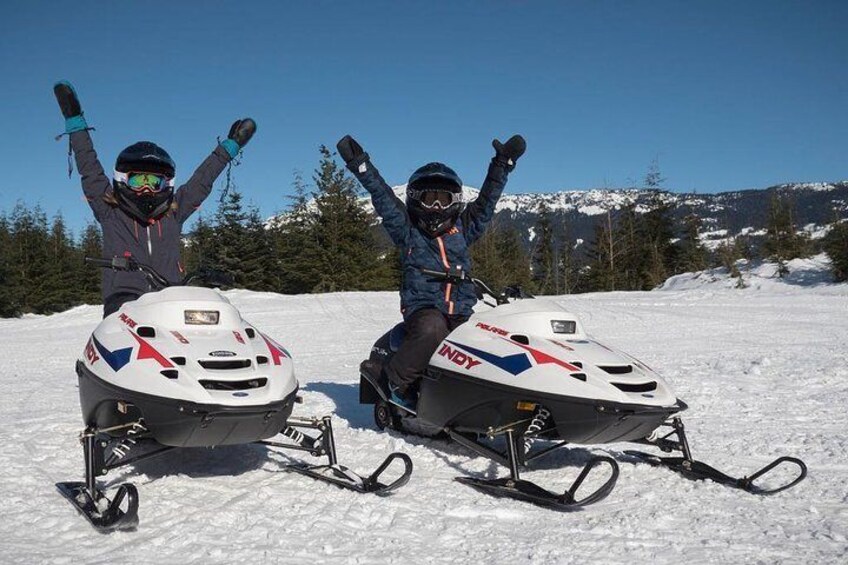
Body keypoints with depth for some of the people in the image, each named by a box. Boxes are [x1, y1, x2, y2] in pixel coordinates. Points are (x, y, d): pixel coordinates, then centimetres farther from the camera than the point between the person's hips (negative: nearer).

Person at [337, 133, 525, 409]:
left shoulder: (463, 229, 18)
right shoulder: (407, 231, 10)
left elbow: (487, 198, 19)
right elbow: (383, 196, 2)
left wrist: (503, 163, 15)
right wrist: (361, 165, -6)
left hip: (463, 313, 4)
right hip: (424, 309, -4)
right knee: (432, 330, -37)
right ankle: (395, 381, -18)